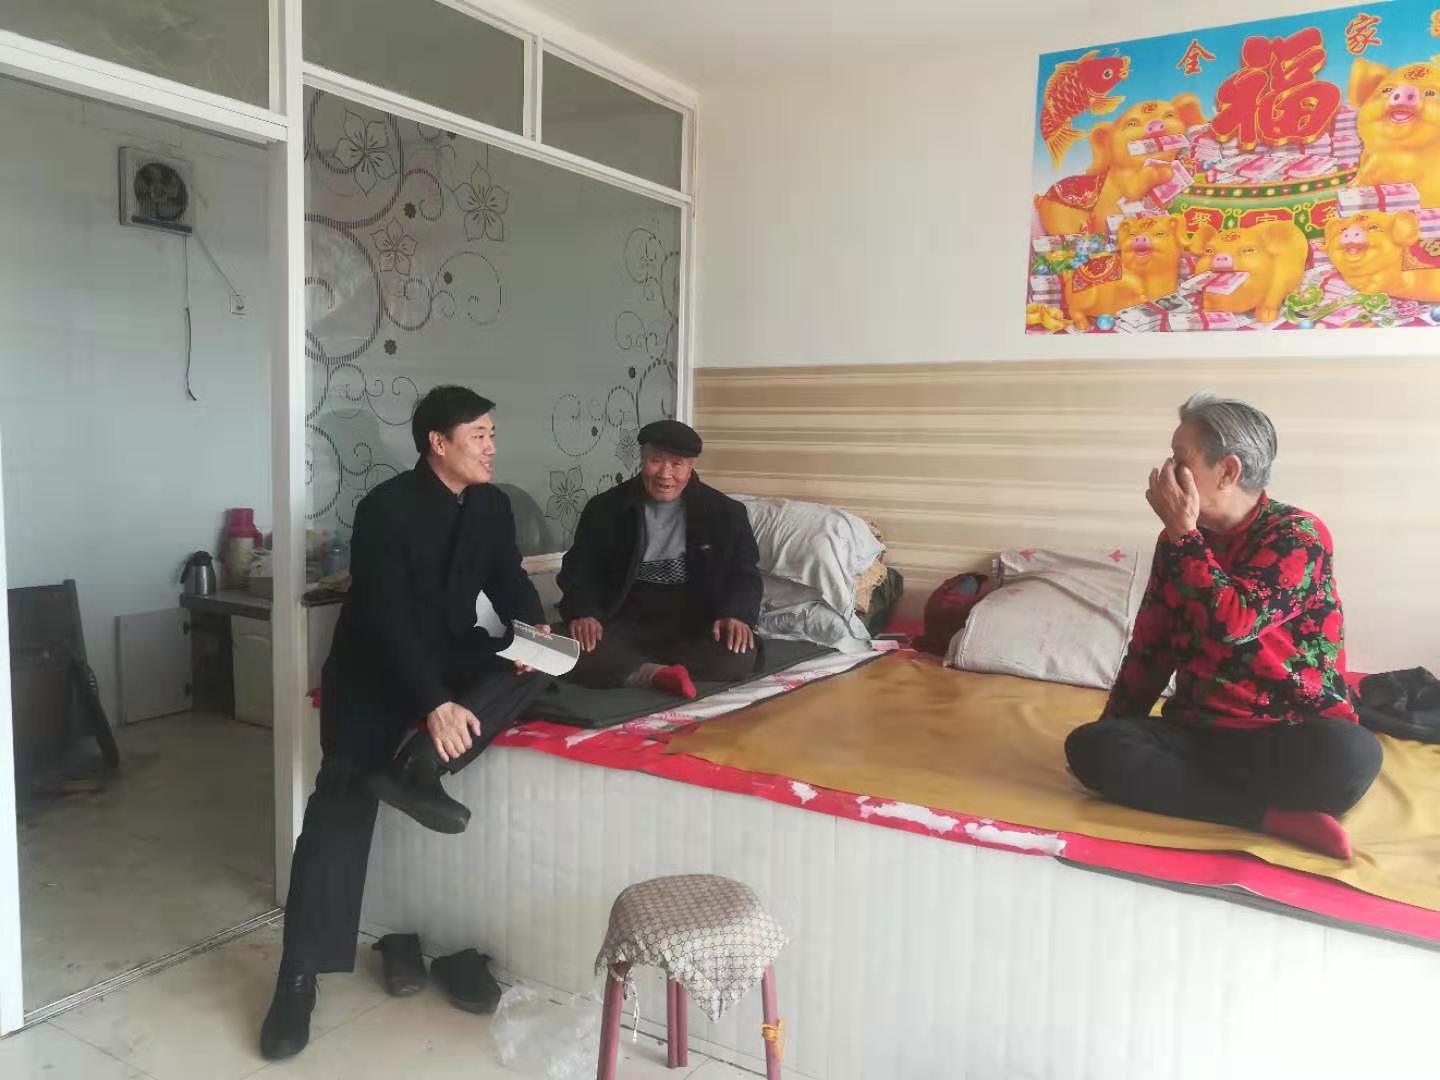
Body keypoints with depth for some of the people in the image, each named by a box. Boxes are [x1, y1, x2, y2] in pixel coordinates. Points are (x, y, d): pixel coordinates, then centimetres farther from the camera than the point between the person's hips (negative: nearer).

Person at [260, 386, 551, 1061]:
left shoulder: (490, 505, 1)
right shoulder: (386, 509, -18)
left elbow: (507, 578, 8)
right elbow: (386, 618, -25)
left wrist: (534, 626, -15)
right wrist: (435, 703, -33)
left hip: (450, 658, 6)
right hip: (376, 674, -5)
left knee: (528, 669, -23)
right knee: (339, 819, -11)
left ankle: (416, 763, -29)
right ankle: (298, 981, -4)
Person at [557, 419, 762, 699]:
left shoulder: (724, 513, 3)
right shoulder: (606, 508, 4)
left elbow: (744, 574, 2)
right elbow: (580, 569, 3)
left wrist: (736, 615, -20)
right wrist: (583, 612, -19)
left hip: (692, 625, 0)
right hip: (624, 623, 0)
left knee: (738, 654, -31)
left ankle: (622, 668, -25)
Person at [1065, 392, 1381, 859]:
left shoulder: (1298, 535, -10)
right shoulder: (1182, 543, 6)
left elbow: (1233, 623, -26)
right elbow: (1149, 650, 11)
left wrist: (1181, 532, -17)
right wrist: (1112, 740, 7)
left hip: (1288, 739, -5)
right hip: (1196, 733, 5)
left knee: (1351, 754, -38)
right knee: (1089, 746, -22)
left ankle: (1192, 789, -19)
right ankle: (1275, 817, -22)